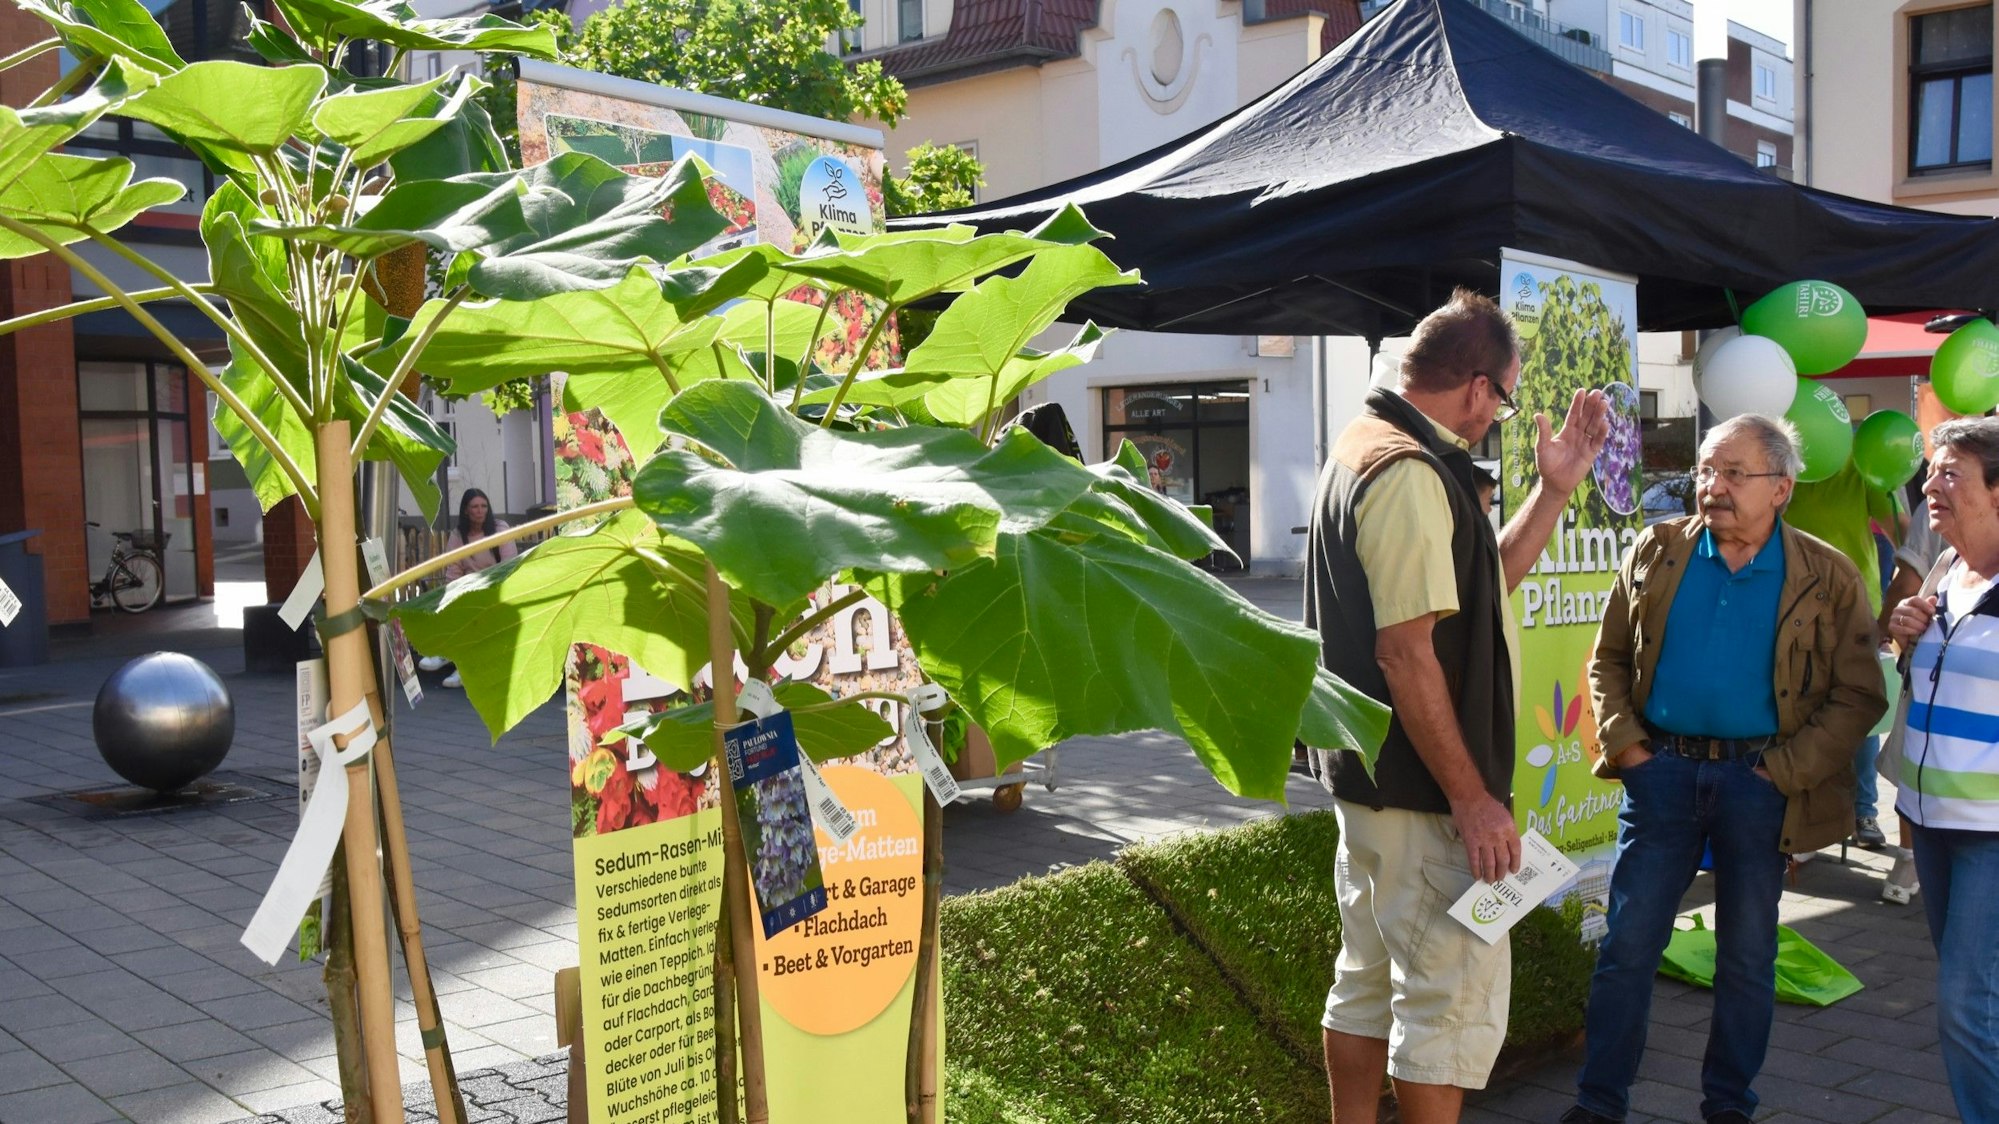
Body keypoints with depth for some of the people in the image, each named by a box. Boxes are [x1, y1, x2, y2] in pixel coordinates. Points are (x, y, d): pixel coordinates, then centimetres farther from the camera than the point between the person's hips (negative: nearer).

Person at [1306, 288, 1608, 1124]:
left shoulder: (1369, 449, 12)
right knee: (1457, 995, 0)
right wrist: (1473, 800, -20)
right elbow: (1406, 655, -24)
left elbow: (1479, 584, 18)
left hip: (1369, 776, 10)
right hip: (1421, 791, -10)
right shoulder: (1410, 475, -20)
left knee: (1369, 980, 17)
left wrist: (1556, 488, 12)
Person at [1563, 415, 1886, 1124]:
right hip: (1662, 771, 1)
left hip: (1760, 781, -1)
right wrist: (1625, 744, -4)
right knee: (1627, 945, 4)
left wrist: (1784, 772, -11)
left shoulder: (1827, 577, -3)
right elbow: (1609, 659, 9)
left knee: (1747, 957, 11)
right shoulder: (1656, 552, 3)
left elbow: (1860, 694, -3)